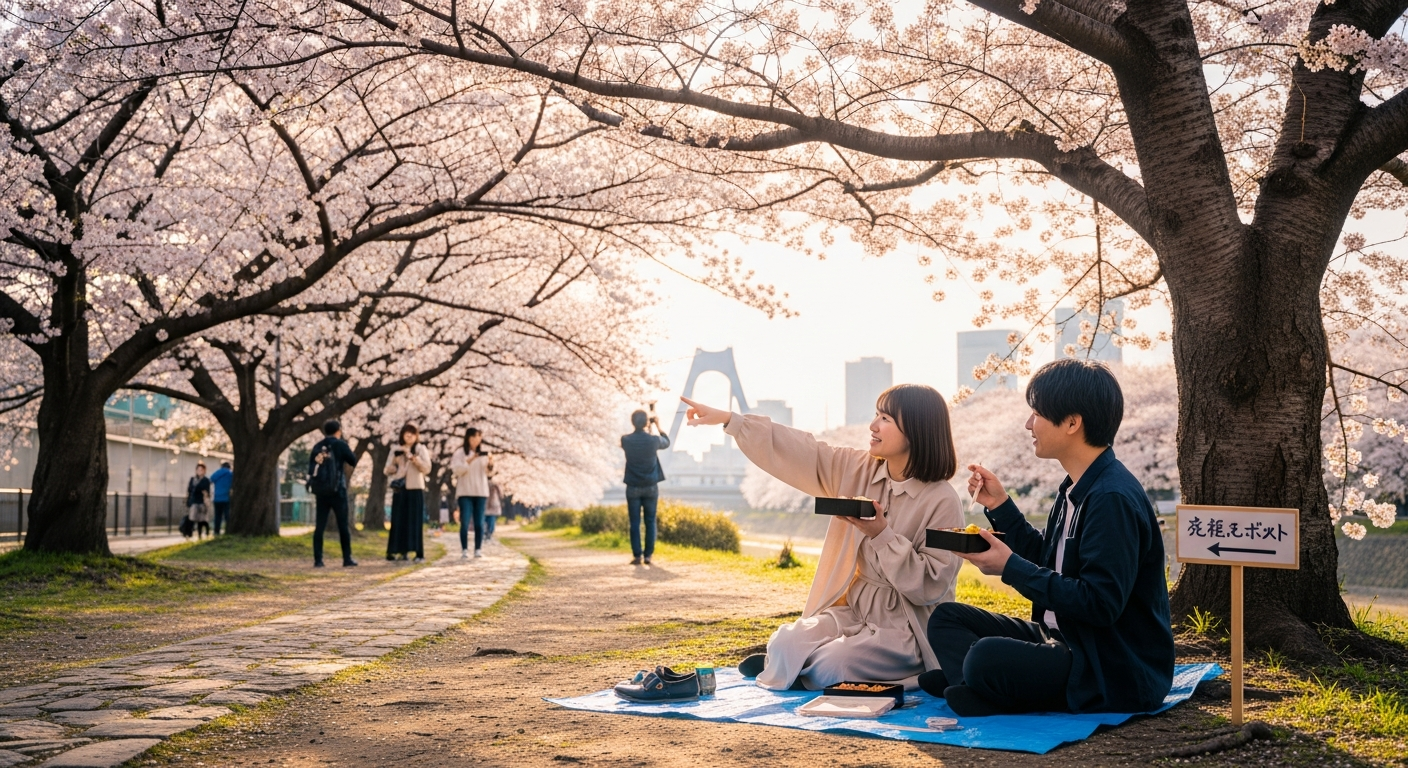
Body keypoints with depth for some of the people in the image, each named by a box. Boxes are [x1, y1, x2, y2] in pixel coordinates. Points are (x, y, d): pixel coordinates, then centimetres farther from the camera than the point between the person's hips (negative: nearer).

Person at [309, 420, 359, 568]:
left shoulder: (317, 446, 7)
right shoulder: (340, 444, -4)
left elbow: (311, 468, 5)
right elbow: (353, 461, 2)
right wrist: (347, 453, 16)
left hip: (320, 491, 3)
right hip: (337, 490, -3)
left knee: (319, 526, 3)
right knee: (343, 525, 3)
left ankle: (318, 560, -2)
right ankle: (347, 559, 2)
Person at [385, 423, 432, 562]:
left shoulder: (421, 449, 6)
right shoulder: (395, 450, 12)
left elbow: (427, 468, -8)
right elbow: (388, 471, 10)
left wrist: (412, 457, -17)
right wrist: (395, 461, -9)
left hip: (415, 488, -2)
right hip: (399, 489, 2)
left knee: (415, 521, -5)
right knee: (399, 521, -1)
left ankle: (419, 554, -6)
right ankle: (401, 551, 2)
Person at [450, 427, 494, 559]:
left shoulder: (483, 452, 12)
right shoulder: (460, 452, 1)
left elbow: (489, 473, 8)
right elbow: (456, 470, -10)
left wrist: (490, 464, -13)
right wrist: (469, 461, -21)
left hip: (481, 492, 3)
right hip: (465, 492, -3)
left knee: (479, 523, 0)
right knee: (465, 522, -8)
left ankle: (478, 550, 3)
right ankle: (464, 550, -6)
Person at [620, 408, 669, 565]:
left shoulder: (626, 440, -8)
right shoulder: (653, 440, -10)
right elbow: (666, 443, 14)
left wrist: (638, 426, 22)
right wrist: (658, 427, 23)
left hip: (633, 487, 0)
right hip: (651, 487, 0)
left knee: (635, 523, 4)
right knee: (650, 522, 8)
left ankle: (637, 555, 1)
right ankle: (648, 555, 6)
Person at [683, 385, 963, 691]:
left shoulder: (943, 501, -16)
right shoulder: (858, 470, 1)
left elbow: (931, 587, -19)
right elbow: (800, 453, 0)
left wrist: (882, 535, -26)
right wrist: (729, 420, -3)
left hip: (905, 630, -5)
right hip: (852, 611, 5)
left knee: (824, 669, -24)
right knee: (783, 643, -18)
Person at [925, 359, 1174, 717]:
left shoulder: (1113, 499, -21)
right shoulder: (1077, 488, 10)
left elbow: (1101, 604, -26)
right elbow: (1046, 562, 20)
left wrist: (1011, 568, -21)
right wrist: (1000, 505, 11)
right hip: (1063, 640, 11)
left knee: (985, 657, -35)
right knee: (946, 618, 6)